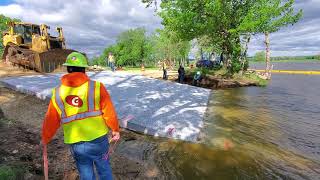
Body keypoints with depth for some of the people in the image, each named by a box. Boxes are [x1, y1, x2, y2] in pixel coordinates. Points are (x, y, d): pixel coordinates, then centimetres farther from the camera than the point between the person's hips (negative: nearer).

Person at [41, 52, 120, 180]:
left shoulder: (57, 93, -2)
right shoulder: (96, 87, -13)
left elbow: (50, 121, 7)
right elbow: (109, 112, -11)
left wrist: (45, 139, 25)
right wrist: (115, 129, 5)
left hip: (76, 145, 3)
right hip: (98, 139, -2)